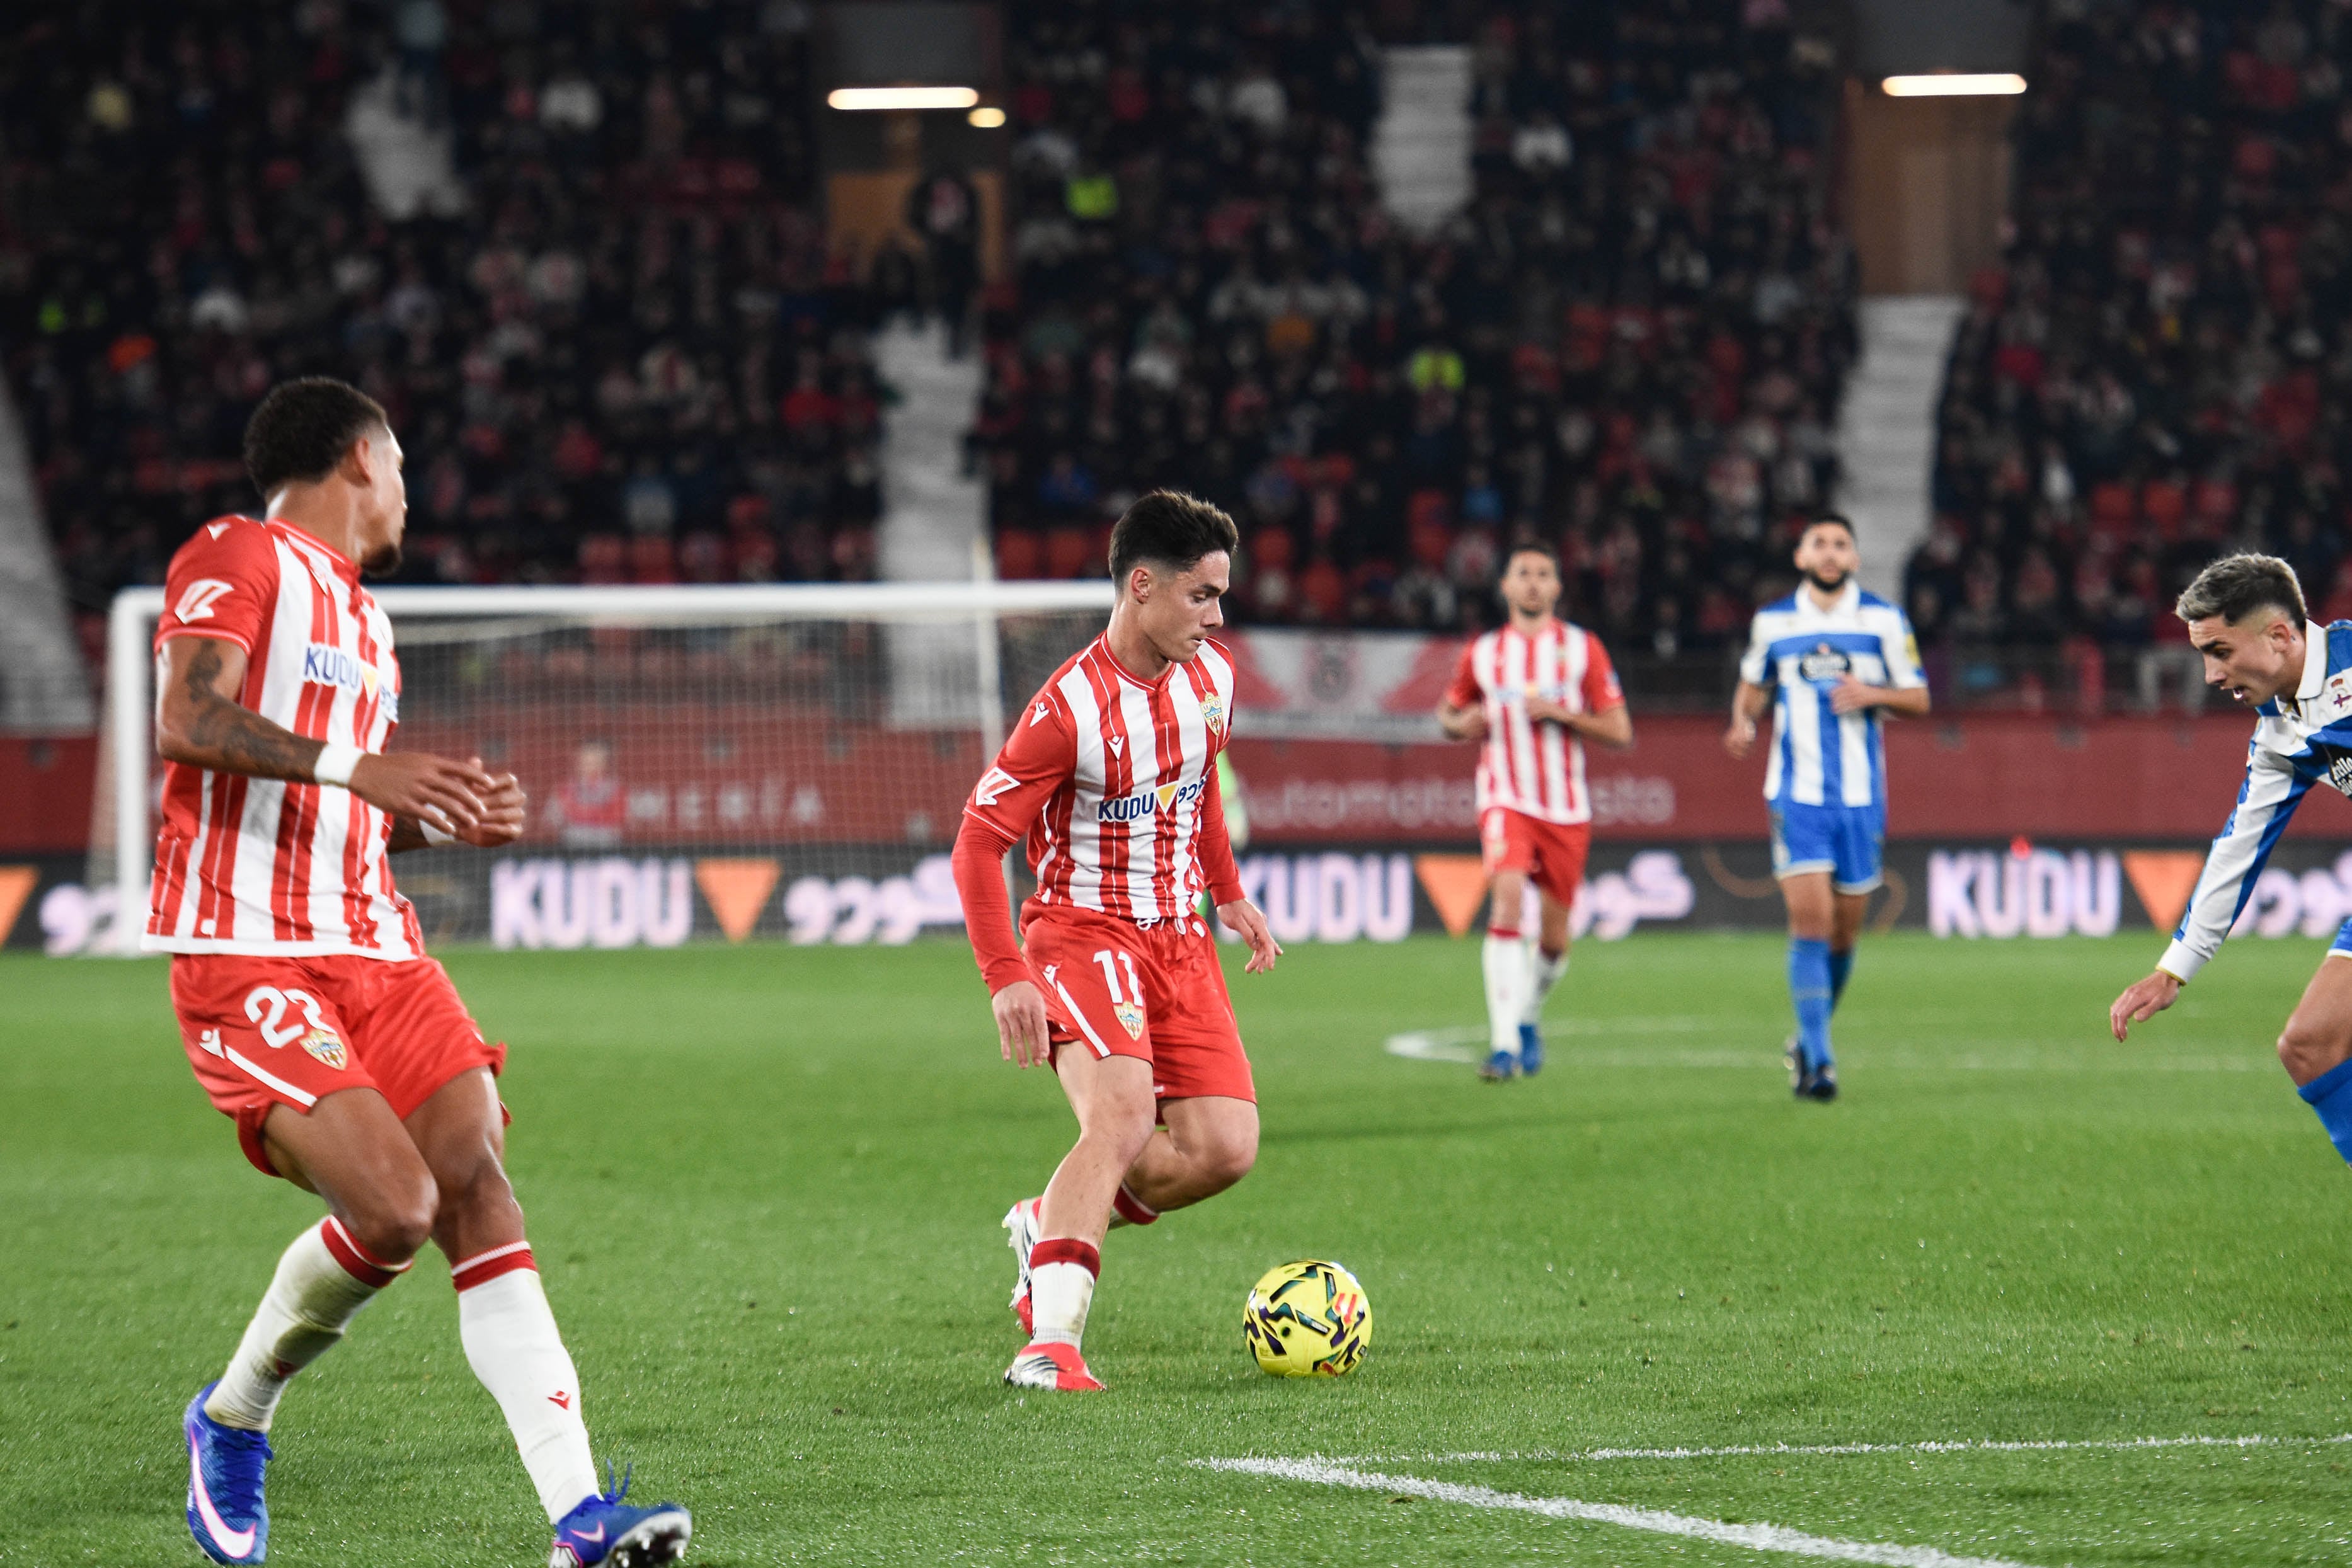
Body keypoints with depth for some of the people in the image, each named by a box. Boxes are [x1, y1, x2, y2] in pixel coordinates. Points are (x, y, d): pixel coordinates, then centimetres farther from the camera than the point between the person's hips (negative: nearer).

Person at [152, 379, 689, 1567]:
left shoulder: (363, 618, 25)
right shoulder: (238, 559, -1)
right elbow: (185, 719, -17)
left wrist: (451, 820, 14)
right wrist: (354, 766, -27)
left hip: (373, 949, 8)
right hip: (246, 960, -8)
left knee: (478, 1190, -10)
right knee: (395, 1205, -21)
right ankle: (231, 1420, 6)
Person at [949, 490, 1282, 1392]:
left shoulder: (1211, 678, 3)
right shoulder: (1070, 708, -19)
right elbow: (978, 843, -16)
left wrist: (1228, 893, 23)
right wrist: (1005, 979, -24)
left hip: (1179, 938, 7)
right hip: (1084, 935, -7)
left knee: (1224, 1148, -6)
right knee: (1123, 1114, -29)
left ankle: (1054, 1224, 19)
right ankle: (1050, 1344, -30)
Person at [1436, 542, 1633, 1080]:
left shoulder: (1582, 648, 3)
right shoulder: (1483, 654, 7)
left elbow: (1620, 732, 0)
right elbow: (1448, 714, 21)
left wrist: (1560, 713, -14)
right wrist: (1462, 723, -3)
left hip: (1567, 809, 1)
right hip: (1506, 799, -1)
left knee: (1554, 941, 6)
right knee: (1508, 895, -26)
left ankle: (1528, 1016, 38)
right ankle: (1504, 1042, -30)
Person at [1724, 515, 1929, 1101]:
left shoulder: (1884, 622, 3)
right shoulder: (1772, 623, 6)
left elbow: (1918, 698, 6)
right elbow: (1753, 686, 21)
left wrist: (1873, 694, -14)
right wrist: (1743, 722, -1)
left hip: (1861, 795, 1)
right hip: (1796, 793, -1)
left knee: (1845, 928, 7)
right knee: (1810, 917, -15)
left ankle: (1810, 1037, 29)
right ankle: (1817, 1060, -16)